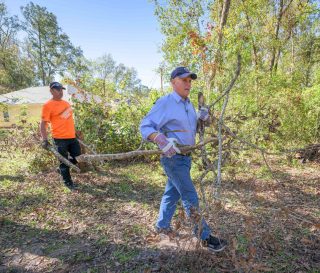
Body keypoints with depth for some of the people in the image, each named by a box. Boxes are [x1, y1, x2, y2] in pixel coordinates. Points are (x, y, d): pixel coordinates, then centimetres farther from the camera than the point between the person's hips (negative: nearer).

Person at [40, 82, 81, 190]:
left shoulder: (66, 103, 13)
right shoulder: (48, 105, -8)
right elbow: (43, 124, -10)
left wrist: (75, 132, 24)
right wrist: (45, 140, -16)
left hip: (72, 137, 7)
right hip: (60, 138, -7)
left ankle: (62, 169, 34)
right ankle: (68, 182, 21)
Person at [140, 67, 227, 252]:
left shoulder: (189, 104, 11)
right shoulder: (165, 102, -14)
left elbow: (193, 129, 18)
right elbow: (145, 126, -19)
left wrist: (201, 118, -2)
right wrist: (162, 140, -36)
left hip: (185, 157, 8)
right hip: (173, 158, -8)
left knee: (172, 193, 20)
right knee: (190, 198, -2)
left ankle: (162, 225, 39)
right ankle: (206, 237, 13)